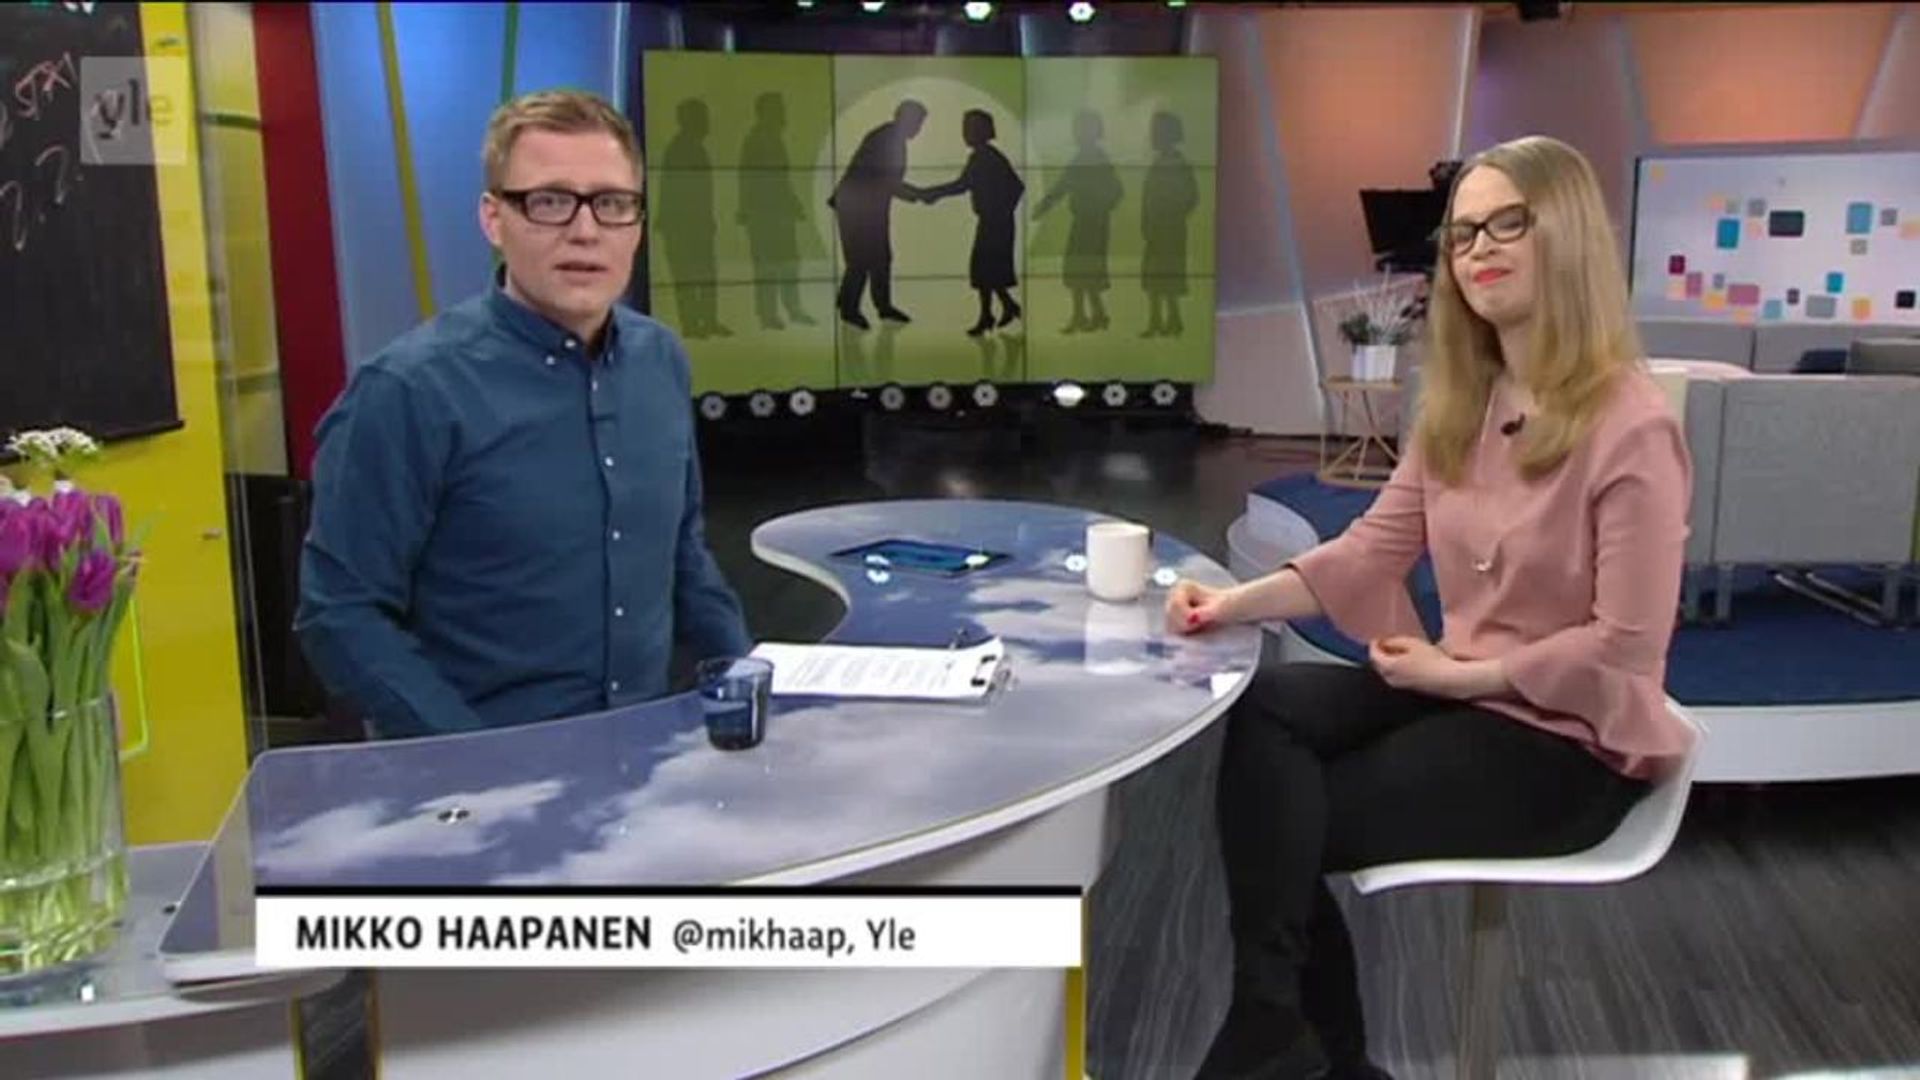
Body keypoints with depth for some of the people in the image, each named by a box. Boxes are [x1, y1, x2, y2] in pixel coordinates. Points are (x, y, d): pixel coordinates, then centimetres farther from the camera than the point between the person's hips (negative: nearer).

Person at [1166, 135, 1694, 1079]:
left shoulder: (1630, 425, -17)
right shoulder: (1461, 404, 8)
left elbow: (1626, 647, -19)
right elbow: (1374, 546, 3)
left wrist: (1463, 673, -17)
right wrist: (1238, 601, -11)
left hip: (1569, 739, -7)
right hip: (1461, 691, 7)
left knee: (1289, 823, -17)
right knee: (1264, 710, -19)